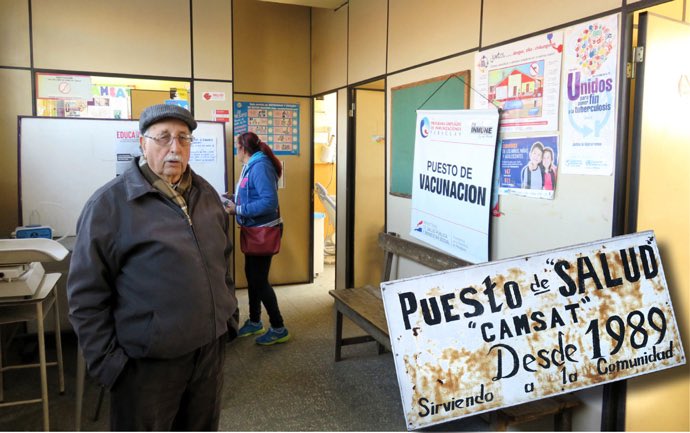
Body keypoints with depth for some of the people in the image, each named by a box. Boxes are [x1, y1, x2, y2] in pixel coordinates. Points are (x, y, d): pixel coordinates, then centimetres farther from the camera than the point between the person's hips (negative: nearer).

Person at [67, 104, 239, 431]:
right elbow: (86, 294, -10)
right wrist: (106, 361, -10)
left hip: (210, 347, 6)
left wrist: (229, 314, 14)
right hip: (147, 361, -5)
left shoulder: (206, 194, 7)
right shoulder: (110, 203, -11)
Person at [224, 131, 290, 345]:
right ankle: (254, 322, 32)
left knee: (259, 280, -2)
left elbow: (269, 202, -30)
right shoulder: (251, 166, 8)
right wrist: (235, 201, 5)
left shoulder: (260, 166, -21)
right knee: (252, 276, 17)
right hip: (255, 230, 10)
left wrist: (238, 210, -25)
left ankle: (278, 328, 10)